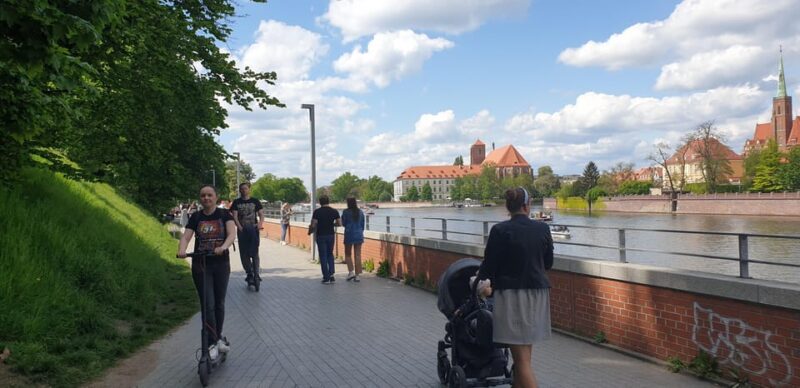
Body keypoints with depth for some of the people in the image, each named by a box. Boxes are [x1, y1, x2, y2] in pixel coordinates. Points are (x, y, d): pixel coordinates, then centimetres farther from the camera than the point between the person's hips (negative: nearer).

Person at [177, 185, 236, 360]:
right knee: (208, 304, -4)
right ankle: (212, 343, 3)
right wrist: (182, 250, -32)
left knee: (219, 303, 12)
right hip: (200, 265, 0)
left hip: (221, 264, 0)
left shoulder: (224, 215, -2)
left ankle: (219, 337, 30)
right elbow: (186, 236, -10)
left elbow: (232, 233, -17)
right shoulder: (196, 217, 1)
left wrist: (223, 247, -38)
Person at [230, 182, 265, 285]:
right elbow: (234, 216, -1)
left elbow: (261, 214, 3)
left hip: (253, 229, -1)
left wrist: (260, 223, -18)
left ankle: (256, 274, -8)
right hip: (242, 230, 1)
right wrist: (239, 227, -17)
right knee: (244, 253, 2)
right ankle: (249, 273, 14)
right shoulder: (236, 202, 7)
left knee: (254, 253, -10)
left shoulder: (255, 201, 8)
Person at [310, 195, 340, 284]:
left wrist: (313, 229, 6)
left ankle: (326, 277, 4)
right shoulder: (334, 211, -2)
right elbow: (339, 223, -1)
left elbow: (313, 225, -15)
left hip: (321, 236, -3)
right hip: (331, 235, 3)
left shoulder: (317, 212, -11)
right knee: (330, 254, 19)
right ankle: (331, 273, 5)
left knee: (323, 256, 4)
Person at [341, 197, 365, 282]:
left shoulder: (346, 212, -8)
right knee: (358, 255, 4)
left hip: (349, 234, -3)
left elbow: (343, 223, -1)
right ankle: (357, 275, 5)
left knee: (348, 254, 11)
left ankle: (351, 272, -3)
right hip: (359, 235, 3)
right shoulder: (360, 212, 4)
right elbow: (363, 224, 10)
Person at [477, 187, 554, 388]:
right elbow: (548, 263, 11)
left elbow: (489, 265, -4)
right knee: (524, 354, 18)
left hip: (512, 295, -4)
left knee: (522, 359, -2)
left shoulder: (500, 230, -10)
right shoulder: (542, 229, 1)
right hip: (537, 294, 5)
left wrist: (480, 280, 16)